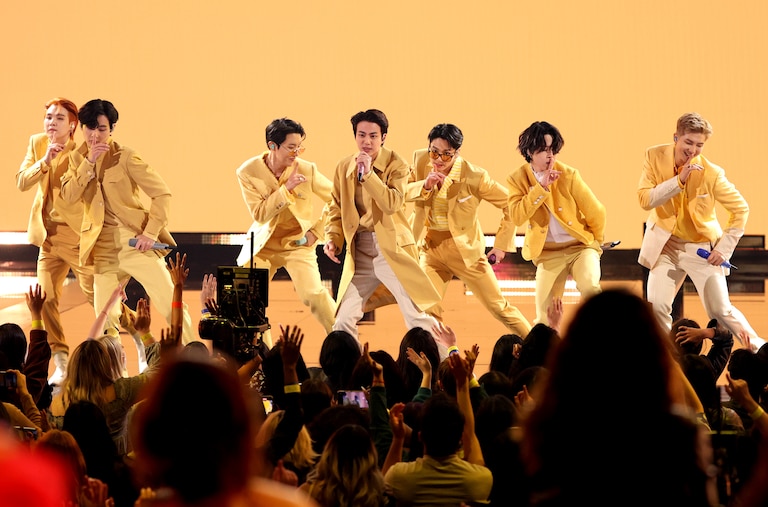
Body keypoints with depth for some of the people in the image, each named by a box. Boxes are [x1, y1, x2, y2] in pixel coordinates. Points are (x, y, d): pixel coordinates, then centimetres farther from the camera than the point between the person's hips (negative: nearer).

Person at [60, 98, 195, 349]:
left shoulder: (126, 157, -7)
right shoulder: (77, 158, 7)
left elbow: (162, 194, -10)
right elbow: (68, 195, -7)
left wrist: (151, 233, -19)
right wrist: (89, 163, -15)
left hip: (136, 242, -4)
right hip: (103, 248, 4)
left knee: (173, 305, -8)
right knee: (105, 318, 2)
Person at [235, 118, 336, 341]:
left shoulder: (307, 169, -15)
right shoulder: (248, 172, -15)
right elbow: (259, 215, -21)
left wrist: (317, 231, -6)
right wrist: (286, 189, -28)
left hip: (298, 242, -2)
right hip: (263, 245, 2)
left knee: (314, 294, -19)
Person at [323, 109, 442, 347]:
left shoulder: (396, 165, -6)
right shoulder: (344, 167, 6)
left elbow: (392, 204, -21)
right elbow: (337, 209, 15)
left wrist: (368, 174, -24)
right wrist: (333, 238, 0)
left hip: (392, 248, -4)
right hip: (359, 251, 4)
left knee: (416, 318, -5)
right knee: (344, 319, 0)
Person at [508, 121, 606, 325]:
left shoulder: (568, 175, -13)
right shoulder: (517, 179, -6)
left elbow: (596, 212, -4)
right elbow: (517, 216, -21)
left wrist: (596, 242, 11)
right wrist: (541, 187, -27)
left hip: (580, 245, -2)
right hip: (548, 252, 2)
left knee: (589, 287, -30)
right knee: (545, 317, -5)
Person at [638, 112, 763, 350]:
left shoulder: (711, 173, -18)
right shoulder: (655, 157, -12)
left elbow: (740, 209, -8)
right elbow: (644, 199, -20)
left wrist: (724, 248, -12)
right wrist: (678, 181, -29)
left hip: (702, 247, -2)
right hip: (666, 244, 2)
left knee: (721, 311, -1)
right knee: (656, 306, -10)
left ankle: (759, 349, 18)